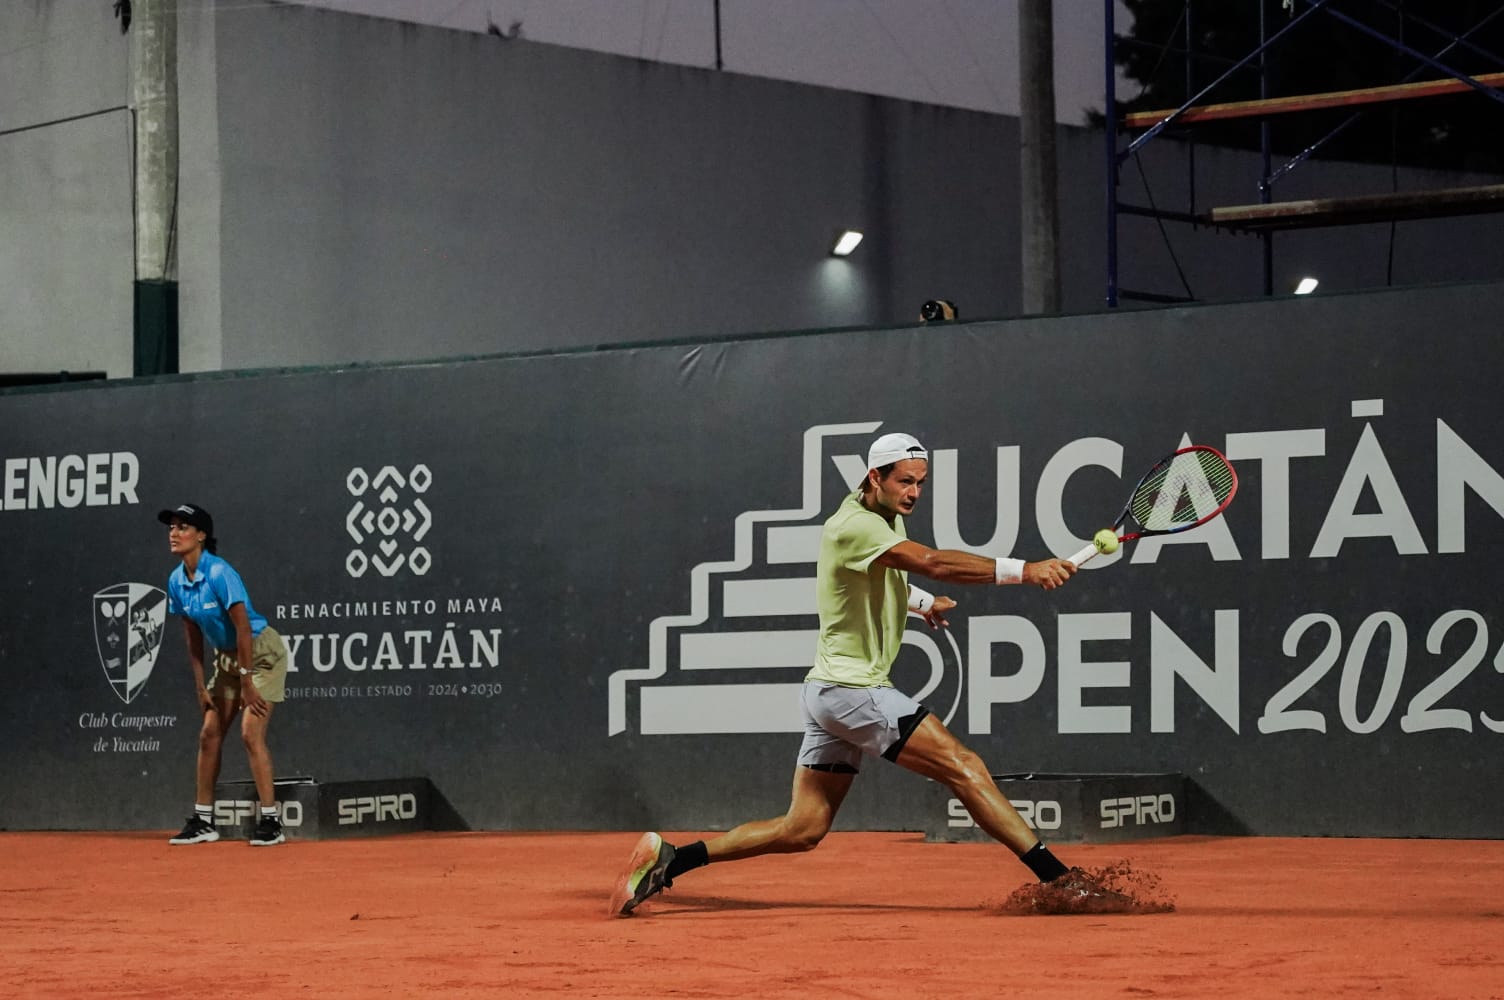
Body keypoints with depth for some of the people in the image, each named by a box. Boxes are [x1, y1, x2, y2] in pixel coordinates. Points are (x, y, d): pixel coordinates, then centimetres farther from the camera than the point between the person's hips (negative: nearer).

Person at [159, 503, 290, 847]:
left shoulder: (219, 574, -26)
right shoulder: (177, 581, -3)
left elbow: (243, 629, -25)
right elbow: (193, 636, 6)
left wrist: (246, 683, -22)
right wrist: (201, 686, 3)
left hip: (261, 652, -8)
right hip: (226, 657, 8)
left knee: (251, 733, -16)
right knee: (209, 735, 4)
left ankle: (270, 822, -12)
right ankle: (203, 821, 12)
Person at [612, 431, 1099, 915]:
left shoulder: (888, 518, 13)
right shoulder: (854, 526, -19)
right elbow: (935, 563, -33)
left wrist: (922, 602, 20)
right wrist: (1025, 570, -37)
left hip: (831, 690, 10)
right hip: (851, 689, -10)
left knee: (802, 830, 9)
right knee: (965, 768, -13)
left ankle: (670, 859, 9)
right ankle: (1055, 875, -12)